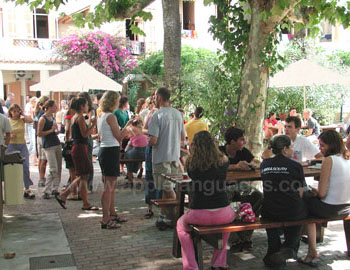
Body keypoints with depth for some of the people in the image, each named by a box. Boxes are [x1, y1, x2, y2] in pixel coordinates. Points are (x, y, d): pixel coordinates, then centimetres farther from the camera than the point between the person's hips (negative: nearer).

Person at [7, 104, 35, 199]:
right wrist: (9, 136, -15)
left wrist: (22, 114, -2)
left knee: (25, 167, -4)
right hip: (11, 146, -2)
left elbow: (30, 120, -14)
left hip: (22, 145, 2)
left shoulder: (22, 120, 7)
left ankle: (27, 189, 2)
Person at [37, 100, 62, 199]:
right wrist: (51, 130, -16)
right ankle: (46, 191, -5)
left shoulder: (52, 117, 13)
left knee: (59, 168, 8)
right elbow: (39, 133, -12)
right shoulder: (42, 119, -10)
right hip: (48, 146, -8)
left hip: (57, 144, 8)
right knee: (53, 169, -12)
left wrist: (56, 131, 7)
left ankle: (54, 189, 17)